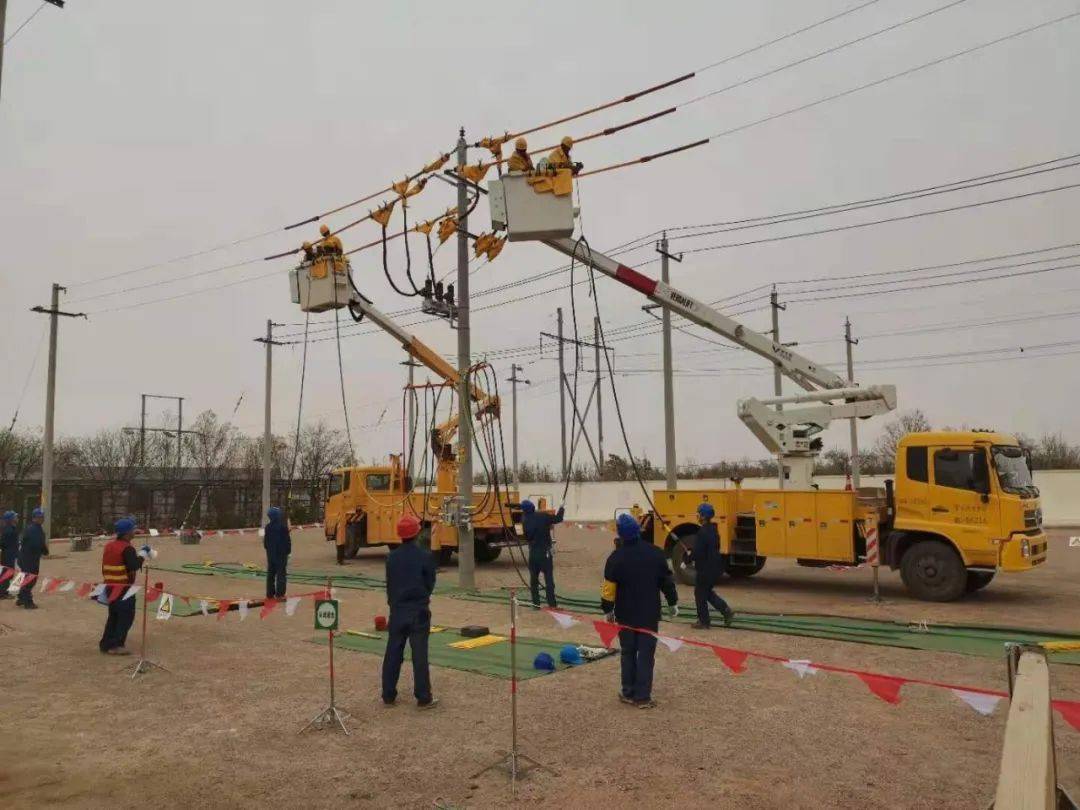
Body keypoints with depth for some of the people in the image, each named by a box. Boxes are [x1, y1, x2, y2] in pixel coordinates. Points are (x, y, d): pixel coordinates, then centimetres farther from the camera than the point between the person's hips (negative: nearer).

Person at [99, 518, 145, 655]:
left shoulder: (108, 546, 11)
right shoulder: (127, 548, -16)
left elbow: (104, 567, 17)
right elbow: (134, 566, -26)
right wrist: (143, 554, -14)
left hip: (110, 586, 9)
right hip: (123, 588, -9)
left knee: (113, 615, 19)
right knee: (126, 616, -2)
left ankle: (106, 643, 23)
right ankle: (116, 645, -4)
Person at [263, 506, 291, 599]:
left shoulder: (268, 527, -2)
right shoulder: (283, 527, -17)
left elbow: (265, 541, 6)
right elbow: (287, 540, -13)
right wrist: (288, 550, 0)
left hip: (271, 554, 5)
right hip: (281, 553, -5)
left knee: (270, 574, 14)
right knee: (281, 574, 1)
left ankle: (270, 593, 17)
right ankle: (279, 594, -3)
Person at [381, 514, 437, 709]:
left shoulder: (392, 557, -1)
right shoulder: (425, 556, -12)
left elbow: (389, 583, 6)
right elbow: (431, 583, -3)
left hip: (397, 610, 4)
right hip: (419, 611, -3)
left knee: (393, 654, 12)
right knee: (420, 655, 1)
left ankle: (388, 695, 20)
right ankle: (423, 698, 6)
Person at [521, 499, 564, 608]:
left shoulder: (525, 521, -4)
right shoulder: (543, 517, -10)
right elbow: (558, 519, -3)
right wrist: (561, 509, 17)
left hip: (533, 553, 2)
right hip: (545, 552, -2)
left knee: (533, 578, 13)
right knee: (549, 578, 3)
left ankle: (536, 602, 14)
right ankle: (552, 603, 1)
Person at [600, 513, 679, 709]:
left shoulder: (616, 557, -11)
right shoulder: (655, 553, -6)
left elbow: (609, 588, -7)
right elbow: (667, 581, 2)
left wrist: (608, 610, 7)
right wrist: (673, 603, 15)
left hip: (625, 615, 0)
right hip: (650, 614, 0)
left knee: (628, 653, 14)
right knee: (646, 655, 4)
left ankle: (628, 693, 20)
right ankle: (642, 697, 5)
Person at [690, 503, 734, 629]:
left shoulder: (702, 532, -23)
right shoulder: (713, 530, 7)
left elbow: (697, 552, -25)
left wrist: (690, 555, -4)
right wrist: (694, 554, 15)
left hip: (706, 569, -9)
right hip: (715, 567, 9)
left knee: (700, 594, 6)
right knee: (708, 592, 23)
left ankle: (703, 622, 15)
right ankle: (726, 611, 15)